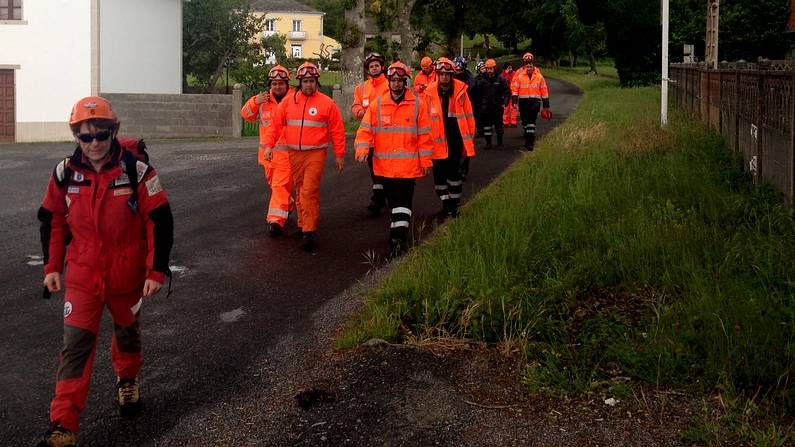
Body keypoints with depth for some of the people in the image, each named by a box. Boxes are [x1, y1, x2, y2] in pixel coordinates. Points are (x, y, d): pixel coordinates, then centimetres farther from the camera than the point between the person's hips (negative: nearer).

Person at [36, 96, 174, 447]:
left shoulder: (136, 171, -16)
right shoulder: (65, 173, -7)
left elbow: (160, 221, -12)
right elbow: (52, 220, 7)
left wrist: (157, 270, -13)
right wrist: (51, 266, 6)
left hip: (127, 273, 0)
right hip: (82, 274, 1)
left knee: (127, 332, 22)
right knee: (76, 344, -6)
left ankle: (127, 380, 51)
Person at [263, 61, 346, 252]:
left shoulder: (327, 103, -2)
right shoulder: (288, 102, 6)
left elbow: (337, 131, 1)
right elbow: (275, 124, 9)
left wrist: (340, 155, 2)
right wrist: (269, 145, 2)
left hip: (315, 154, -4)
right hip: (294, 154, 4)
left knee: (309, 191, -13)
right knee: (300, 191, 13)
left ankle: (309, 231, -11)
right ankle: (304, 225, 26)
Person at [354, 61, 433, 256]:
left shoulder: (418, 104, -2)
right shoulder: (378, 104, 4)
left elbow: (424, 135, 0)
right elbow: (365, 130, 1)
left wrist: (425, 161, 0)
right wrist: (363, 149, -15)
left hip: (408, 165, -3)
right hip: (384, 165, 3)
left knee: (403, 202, -7)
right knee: (392, 201, 15)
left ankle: (398, 238, -7)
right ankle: (398, 231, 31)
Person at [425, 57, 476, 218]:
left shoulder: (460, 90, -5)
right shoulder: (430, 92, -4)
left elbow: (468, 115, 1)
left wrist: (471, 136, 3)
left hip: (456, 138, -1)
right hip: (438, 139, 1)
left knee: (454, 170, 5)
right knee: (439, 172, 5)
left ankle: (455, 202, 17)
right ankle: (445, 202, 18)